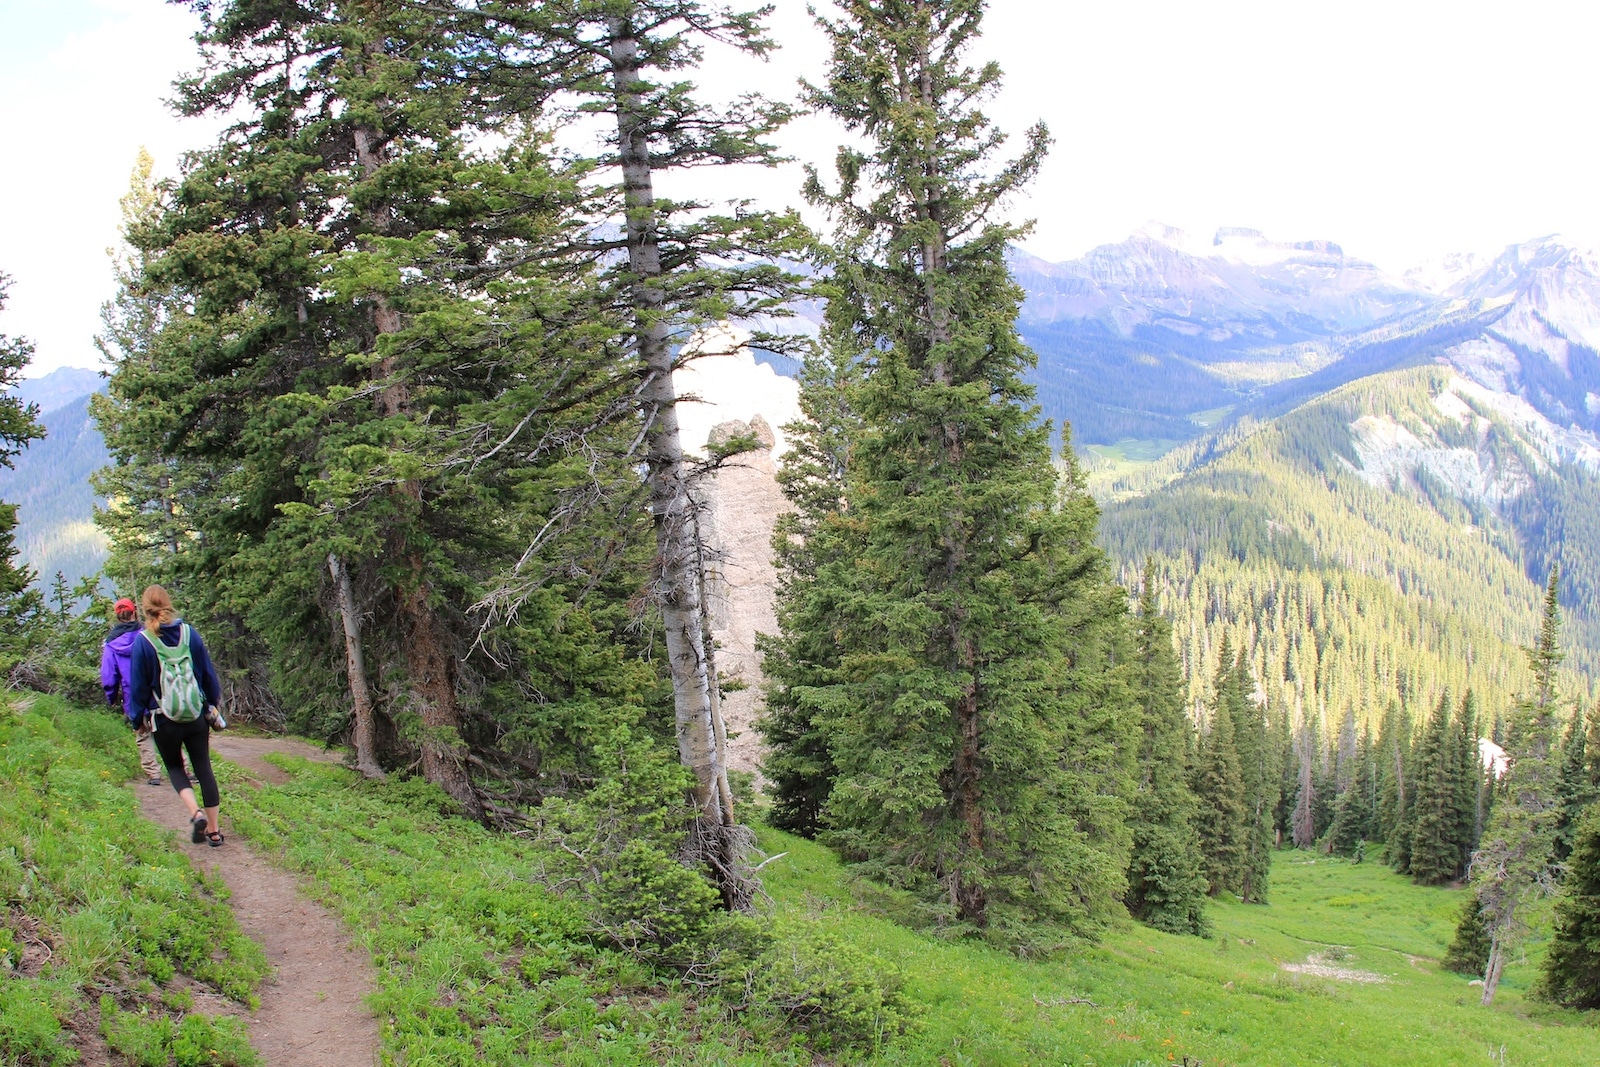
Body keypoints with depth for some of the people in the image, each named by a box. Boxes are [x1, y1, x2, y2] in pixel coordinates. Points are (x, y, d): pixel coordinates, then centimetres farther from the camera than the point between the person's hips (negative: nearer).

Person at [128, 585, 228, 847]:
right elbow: (208, 672, 5)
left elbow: (139, 685, -3)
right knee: (203, 768, 10)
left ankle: (196, 812, -8)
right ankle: (214, 830, 10)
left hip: (164, 720, -2)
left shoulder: (142, 641, -9)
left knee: (175, 767, 16)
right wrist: (213, 704, 17)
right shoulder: (189, 633, -1)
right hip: (197, 716, 2)